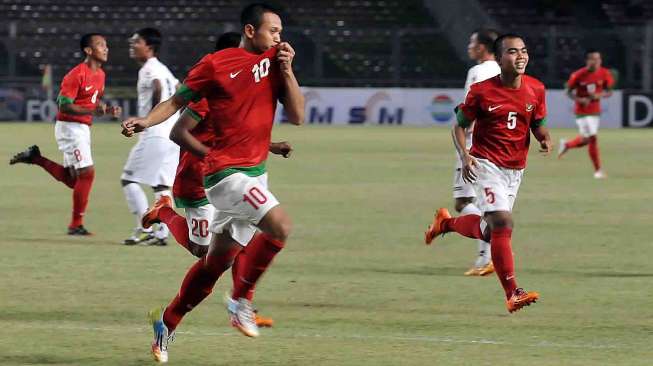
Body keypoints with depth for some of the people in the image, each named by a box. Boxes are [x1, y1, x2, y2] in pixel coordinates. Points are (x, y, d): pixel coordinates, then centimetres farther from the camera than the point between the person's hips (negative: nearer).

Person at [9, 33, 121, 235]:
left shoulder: (100, 74, 9)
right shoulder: (76, 75, -18)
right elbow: (64, 106, -21)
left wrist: (108, 110, 2)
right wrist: (92, 111, -31)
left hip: (83, 128, 9)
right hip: (70, 127, -9)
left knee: (72, 179, 12)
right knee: (87, 172, -11)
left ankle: (35, 158, 24)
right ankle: (76, 225, -2)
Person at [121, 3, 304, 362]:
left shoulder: (274, 62, 9)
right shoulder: (216, 64, -7)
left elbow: (297, 115, 6)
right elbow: (178, 101, 1)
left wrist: (286, 71, -5)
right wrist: (145, 121, -14)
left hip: (254, 173, 7)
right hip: (226, 171, -7)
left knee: (217, 261, 12)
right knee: (280, 225, -24)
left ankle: (168, 320, 26)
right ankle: (240, 300, -9)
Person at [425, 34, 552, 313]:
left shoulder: (536, 89, -1)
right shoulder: (482, 91, -12)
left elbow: (538, 123, 13)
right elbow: (460, 126, -2)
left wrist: (545, 138, -10)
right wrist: (464, 156, -19)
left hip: (516, 170, 6)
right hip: (487, 164, -6)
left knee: (488, 232, 16)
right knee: (502, 222, -21)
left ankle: (446, 223, 47)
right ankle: (512, 293, -18)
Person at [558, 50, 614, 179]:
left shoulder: (604, 74, -6)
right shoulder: (578, 75, -15)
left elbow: (609, 92, 1)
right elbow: (569, 92, -5)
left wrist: (600, 95, -21)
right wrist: (579, 100, -24)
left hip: (595, 111, 5)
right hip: (582, 111, -5)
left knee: (586, 140, 13)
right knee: (592, 138, -10)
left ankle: (566, 145, 40)